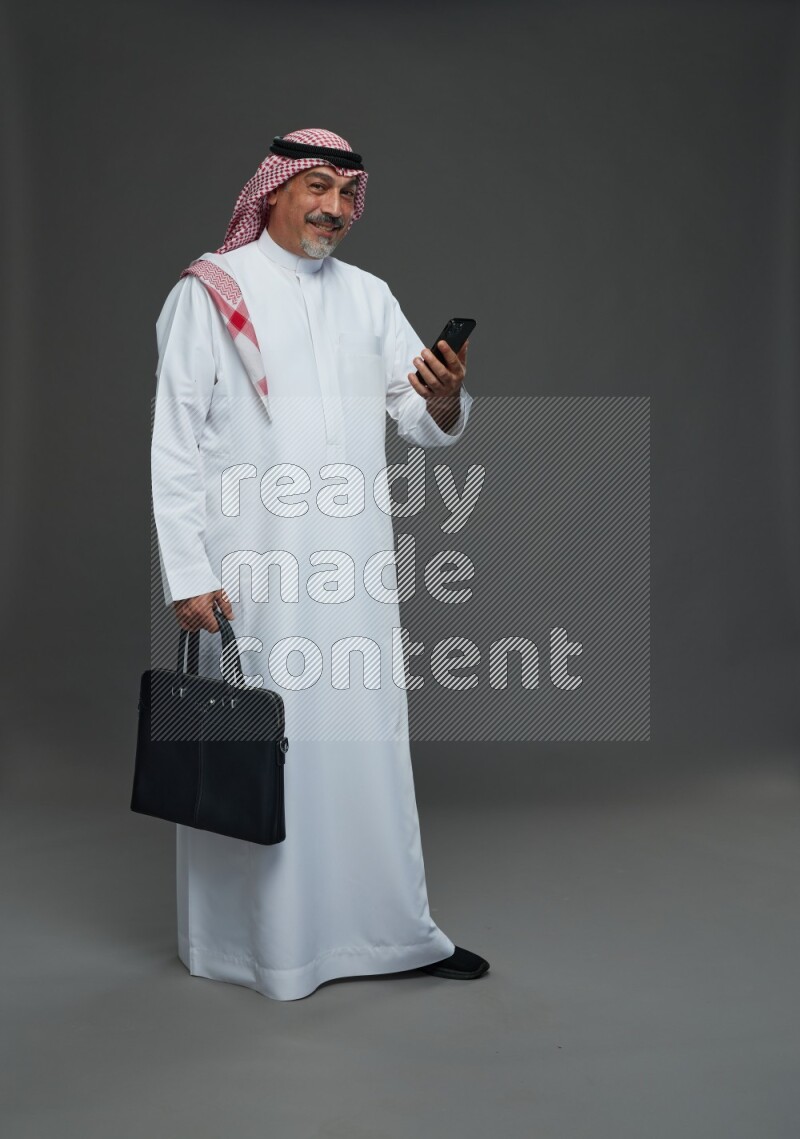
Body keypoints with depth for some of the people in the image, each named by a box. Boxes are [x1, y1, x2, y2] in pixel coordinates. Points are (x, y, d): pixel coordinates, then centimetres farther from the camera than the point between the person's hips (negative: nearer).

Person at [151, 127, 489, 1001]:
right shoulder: (210, 293, -1)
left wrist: (445, 396, -16)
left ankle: (389, 929, 22)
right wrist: (188, 574, -13)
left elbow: (429, 427, 8)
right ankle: (258, 939, 18)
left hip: (354, 567, 5)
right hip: (251, 570, -4)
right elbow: (173, 444, -6)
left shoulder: (369, 297, 13)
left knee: (368, 740, 9)